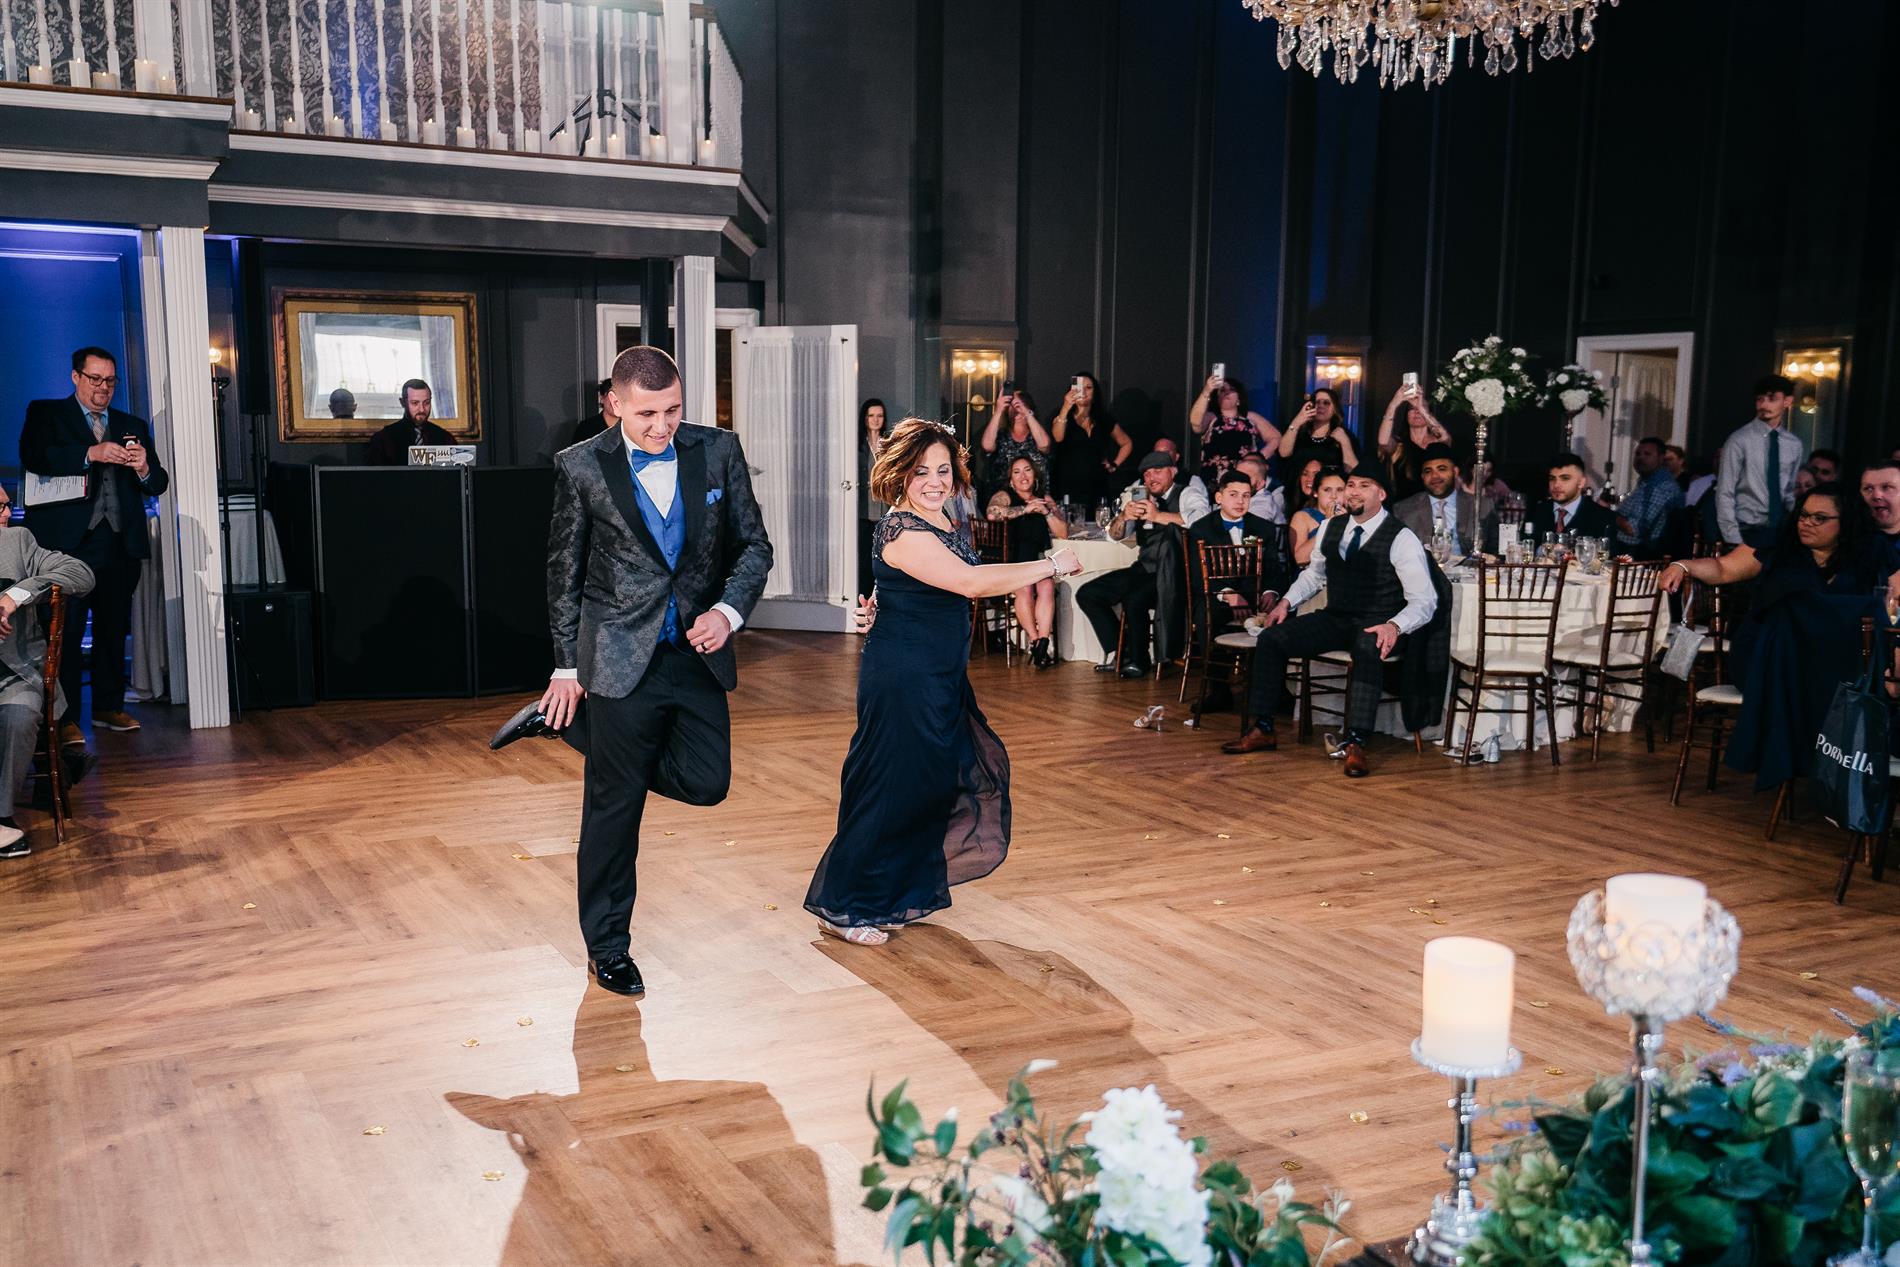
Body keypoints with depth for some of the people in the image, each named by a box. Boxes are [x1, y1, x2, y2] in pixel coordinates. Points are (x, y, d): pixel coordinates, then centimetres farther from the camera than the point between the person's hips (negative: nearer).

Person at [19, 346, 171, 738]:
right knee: (66, 632, -6)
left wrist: (145, 469, -9)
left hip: (121, 545, 4)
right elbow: (32, 457, -11)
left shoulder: (133, 426, 20)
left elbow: (158, 485, 14)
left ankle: (109, 706, 17)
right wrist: (91, 453, -21)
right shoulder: (45, 414, 9)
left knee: (114, 630, 7)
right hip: (70, 543, -4)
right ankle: (65, 718, -3)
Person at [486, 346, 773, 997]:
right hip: (621, 657, -3)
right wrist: (566, 667, 3)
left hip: (698, 653, 4)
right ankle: (607, 946, 23)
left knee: (705, 781, 6)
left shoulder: (717, 451, -1)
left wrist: (729, 610, -12)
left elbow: (754, 545, 5)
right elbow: (564, 572, 1)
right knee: (614, 807, 4)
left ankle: (564, 721, 23)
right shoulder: (580, 466, -6)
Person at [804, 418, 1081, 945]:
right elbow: (971, 583, -28)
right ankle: (841, 908, 12)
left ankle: (903, 894, 30)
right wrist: (1052, 566, -22)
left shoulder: (943, 523, 9)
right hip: (903, 679, -10)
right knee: (891, 788, -2)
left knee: (936, 781, 14)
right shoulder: (902, 531, -21)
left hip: (940, 679, 10)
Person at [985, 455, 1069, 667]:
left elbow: (1063, 533, 12)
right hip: (1010, 561, -3)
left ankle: (1042, 642, -35)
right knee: (1024, 586, -33)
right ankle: (1036, 641, -30)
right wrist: (1026, 509, -12)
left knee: (1046, 586, -29)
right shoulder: (1005, 496, 6)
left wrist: (1046, 512, -3)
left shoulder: (1045, 499, 18)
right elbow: (992, 513, -19)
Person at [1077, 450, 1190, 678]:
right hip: (1143, 570, 8)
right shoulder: (1141, 498, 18)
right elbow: (1115, 534, 13)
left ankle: (1138, 660, -16)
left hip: (1171, 577, -7)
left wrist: (1158, 516, -31)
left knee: (1134, 599, -36)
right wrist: (1124, 516, -11)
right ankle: (1122, 652, 6)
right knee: (1086, 594, -1)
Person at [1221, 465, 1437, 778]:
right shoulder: (1332, 528, 9)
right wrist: (1286, 602, 8)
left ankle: (1355, 744, -38)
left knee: (1368, 651, -40)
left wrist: (1394, 626, -33)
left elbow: (1424, 600, -14)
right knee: (1270, 639, -12)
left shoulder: (1401, 538, -10)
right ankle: (1262, 730, -6)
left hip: (1376, 626, -6)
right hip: (1334, 620, 6)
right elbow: (1315, 573, 26)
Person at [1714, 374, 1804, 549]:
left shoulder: (1794, 444, 6)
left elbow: (1790, 493, 16)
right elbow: (1724, 494, -9)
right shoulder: (1739, 440, -8)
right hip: (1747, 532, -4)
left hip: (1781, 532, 4)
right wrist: (1734, 539, -14)